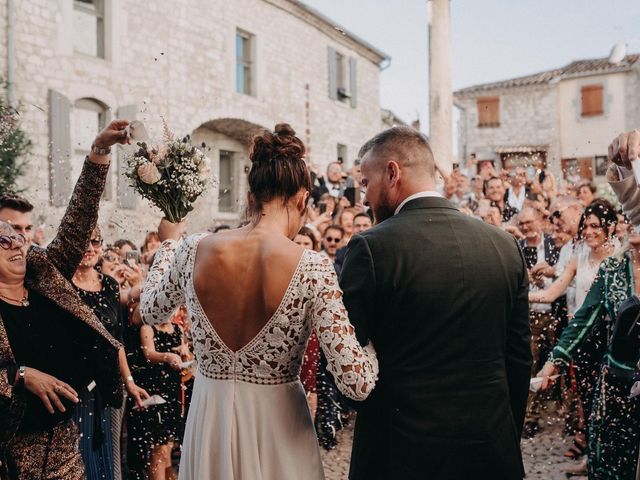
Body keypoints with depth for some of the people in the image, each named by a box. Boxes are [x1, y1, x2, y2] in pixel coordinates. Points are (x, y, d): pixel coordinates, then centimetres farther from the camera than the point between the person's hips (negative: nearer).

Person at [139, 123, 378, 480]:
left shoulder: (193, 251, -10)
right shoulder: (313, 269, -20)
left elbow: (152, 311, 11)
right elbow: (357, 383, -21)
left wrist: (170, 243, 25)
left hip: (210, 421, 3)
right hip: (277, 426, -3)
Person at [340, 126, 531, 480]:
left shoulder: (370, 248, -16)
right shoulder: (505, 245, -1)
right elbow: (520, 358, 4)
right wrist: (508, 439, 14)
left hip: (403, 451, -4)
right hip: (493, 450, 4)